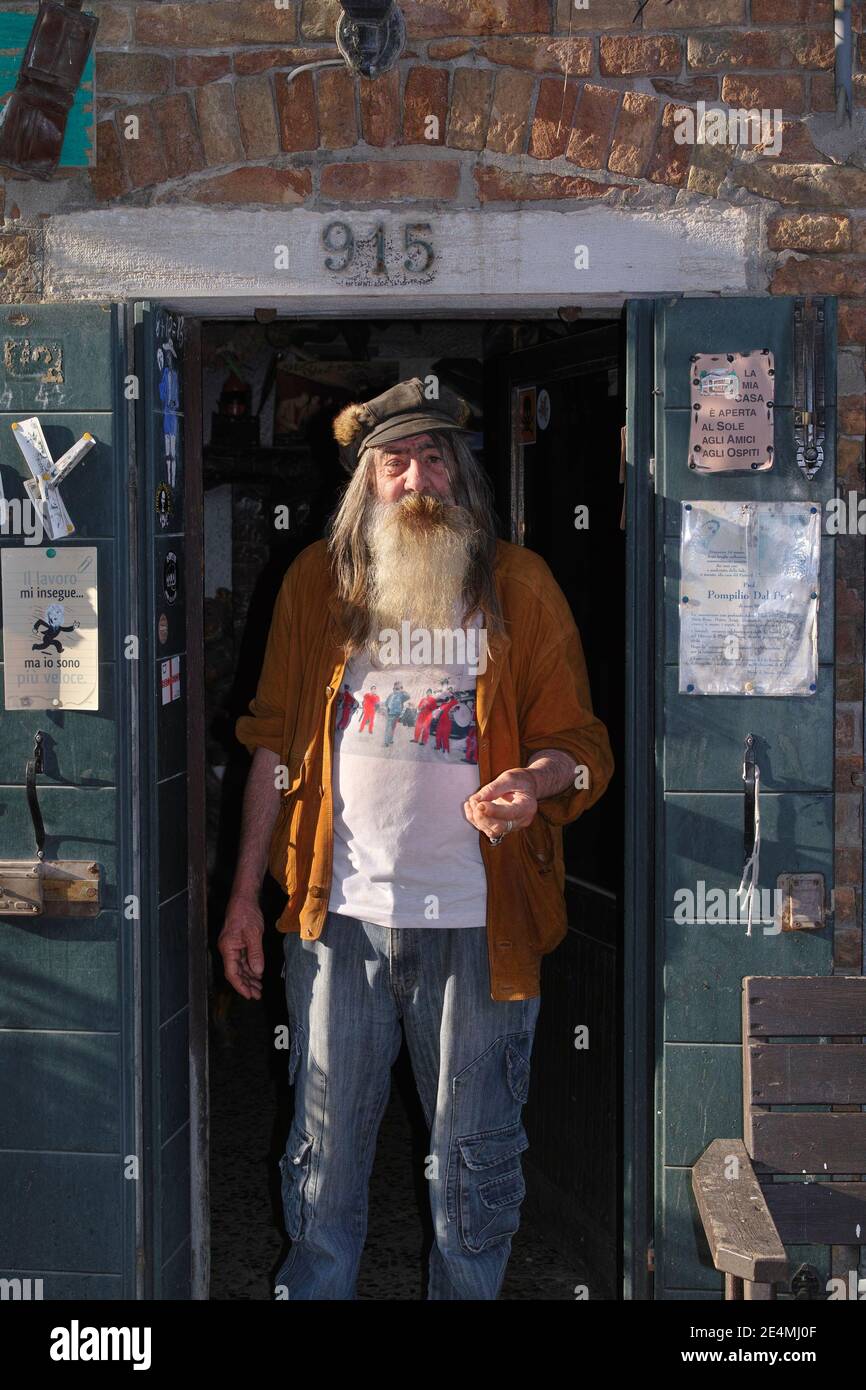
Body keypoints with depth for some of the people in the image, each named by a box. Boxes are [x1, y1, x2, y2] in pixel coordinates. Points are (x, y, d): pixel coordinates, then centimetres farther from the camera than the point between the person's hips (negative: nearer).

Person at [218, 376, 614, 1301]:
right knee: (324, 1150, 10)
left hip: (477, 920, -1)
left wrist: (535, 779, -21)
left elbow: (578, 741, 2)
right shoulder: (316, 580, 7)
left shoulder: (519, 583, 3)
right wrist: (245, 896, 6)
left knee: (474, 1157, 10)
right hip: (338, 913, 1)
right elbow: (276, 747, 9)